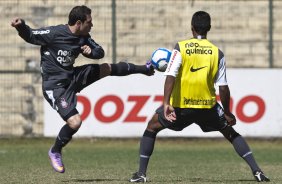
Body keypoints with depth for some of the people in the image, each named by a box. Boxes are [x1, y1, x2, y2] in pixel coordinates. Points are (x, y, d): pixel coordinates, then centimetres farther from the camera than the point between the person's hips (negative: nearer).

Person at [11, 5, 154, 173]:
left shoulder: (83, 38, 1)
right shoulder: (54, 33, -20)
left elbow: (100, 52, 11)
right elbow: (30, 36, -9)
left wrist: (91, 51, -12)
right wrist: (21, 26, -30)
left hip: (72, 78, 7)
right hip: (55, 86, -7)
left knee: (108, 68, 13)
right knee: (75, 122, -20)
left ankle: (145, 69, 35)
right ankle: (55, 152, 6)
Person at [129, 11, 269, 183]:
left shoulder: (180, 48, -4)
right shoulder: (217, 53, 0)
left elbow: (170, 76, -17)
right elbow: (223, 88, -2)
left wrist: (166, 103, -22)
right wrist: (227, 113, 10)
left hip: (180, 106, -1)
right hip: (208, 106, 1)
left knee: (152, 127, 20)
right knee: (231, 133, 21)